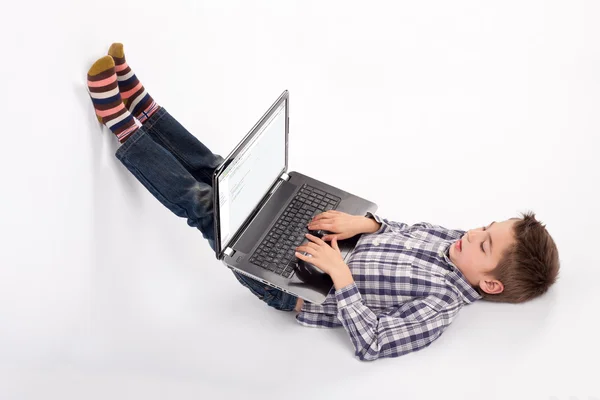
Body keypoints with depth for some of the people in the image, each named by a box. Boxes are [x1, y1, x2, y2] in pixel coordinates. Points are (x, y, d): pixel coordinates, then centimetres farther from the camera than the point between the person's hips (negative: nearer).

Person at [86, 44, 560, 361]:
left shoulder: (440, 308, -26)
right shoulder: (454, 240, -4)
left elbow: (373, 342, -30)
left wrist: (340, 273, -31)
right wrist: (365, 224, -8)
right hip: (313, 239, 7)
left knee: (204, 204, -11)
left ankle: (122, 126, 5)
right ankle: (140, 104, 14)